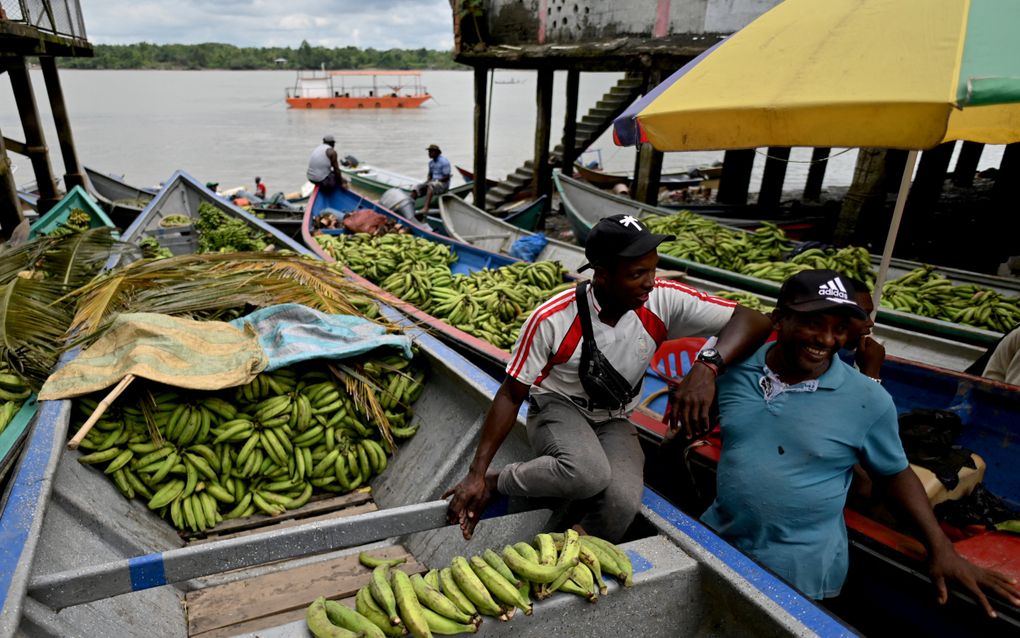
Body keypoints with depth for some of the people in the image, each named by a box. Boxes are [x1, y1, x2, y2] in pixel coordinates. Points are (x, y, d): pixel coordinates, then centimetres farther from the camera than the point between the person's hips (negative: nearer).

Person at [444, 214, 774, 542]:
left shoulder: (664, 300, -16)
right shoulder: (552, 319, -22)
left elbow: (754, 321, -18)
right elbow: (511, 395, -13)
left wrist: (706, 366, -39)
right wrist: (477, 473, -18)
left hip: (615, 422, 3)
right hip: (558, 409, -2)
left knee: (623, 502, -30)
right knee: (589, 474, -37)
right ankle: (494, 482, -9)